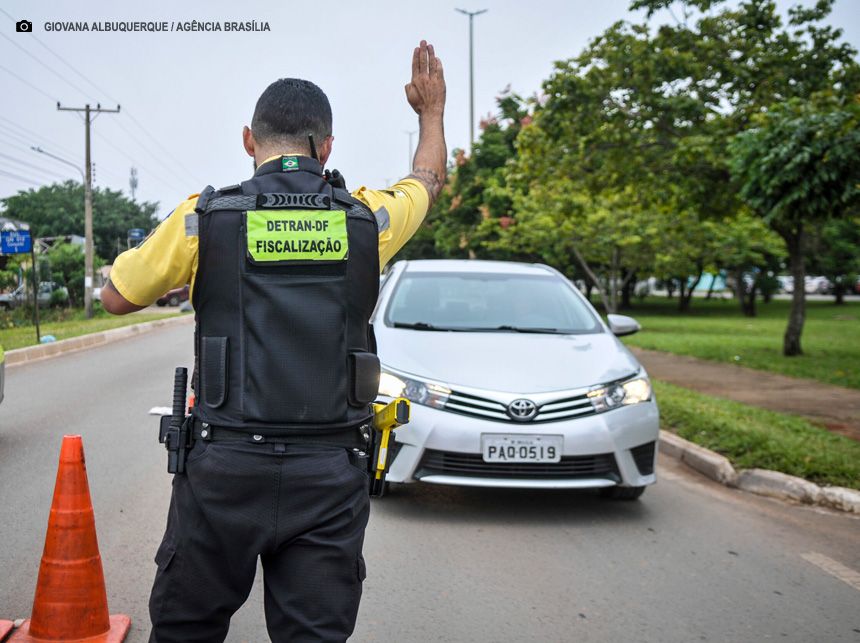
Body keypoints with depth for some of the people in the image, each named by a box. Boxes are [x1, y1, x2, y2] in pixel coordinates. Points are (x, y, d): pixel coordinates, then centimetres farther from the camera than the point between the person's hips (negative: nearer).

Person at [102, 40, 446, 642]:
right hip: (330, 477, 2)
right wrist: (432, 110, 42)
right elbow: (428, 180, 26)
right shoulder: (367, 218, 2)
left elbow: (118, 297, 11)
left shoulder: (205, 216, -3)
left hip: (226, 469, -1)